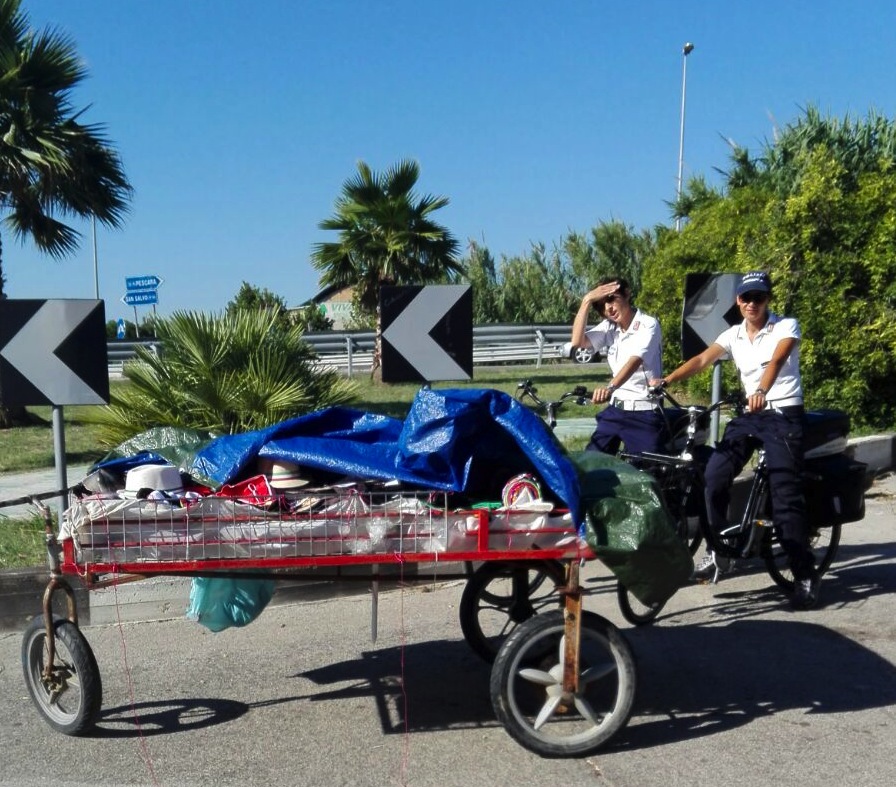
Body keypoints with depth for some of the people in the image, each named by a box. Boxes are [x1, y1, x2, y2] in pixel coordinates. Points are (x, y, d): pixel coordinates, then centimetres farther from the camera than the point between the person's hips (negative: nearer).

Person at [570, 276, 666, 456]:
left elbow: (635, 360, -27)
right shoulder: (609, 327, 9)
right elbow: (577, 342, -6)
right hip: (615, 409, 6)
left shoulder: (648, 325, -10)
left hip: (644, 413, -6)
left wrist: (610, 387, -44)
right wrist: (587, 301, -11)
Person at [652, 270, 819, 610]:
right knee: (715, 473, -9)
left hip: (783, 414, -5)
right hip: (749, 415, 5)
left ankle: (806, 575, 0)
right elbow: (702, 359, -5)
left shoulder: (786, 326, -5)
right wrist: (665, 380, -22)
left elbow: (777, 359, -26)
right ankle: (718, 551, 6)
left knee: (785, 494, -10)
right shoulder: (733, 335, 9)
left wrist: (762, 391, -46)